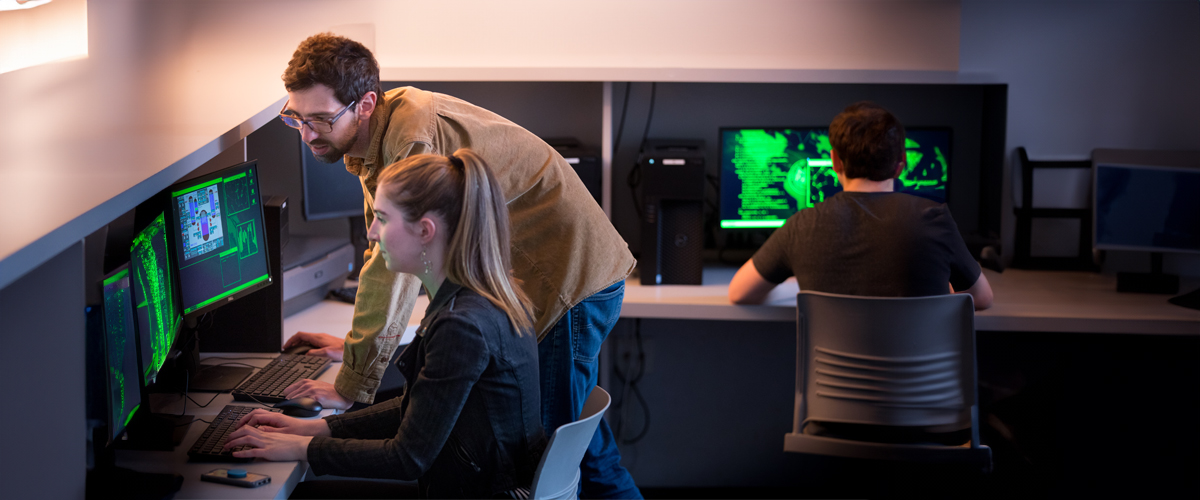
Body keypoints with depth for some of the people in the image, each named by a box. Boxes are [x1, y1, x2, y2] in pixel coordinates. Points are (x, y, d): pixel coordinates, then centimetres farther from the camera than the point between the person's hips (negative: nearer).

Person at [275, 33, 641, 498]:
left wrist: (352, 388, -26)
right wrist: (356, 342, 13)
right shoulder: (377, 136, 5)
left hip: (571, 274, -10)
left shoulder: (416, 134, -28)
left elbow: (395, 265, -30)